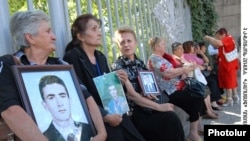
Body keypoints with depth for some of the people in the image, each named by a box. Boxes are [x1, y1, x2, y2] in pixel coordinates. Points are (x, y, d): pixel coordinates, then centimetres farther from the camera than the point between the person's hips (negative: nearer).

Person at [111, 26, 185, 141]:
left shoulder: (140, 63, 12)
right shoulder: (117, 66, -7)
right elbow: (131, 95, -14)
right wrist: (158, 107, -17)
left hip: (148, 108, 6)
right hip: (134, 113, -5)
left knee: (171, 117, -20)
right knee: (171, 119, -23)